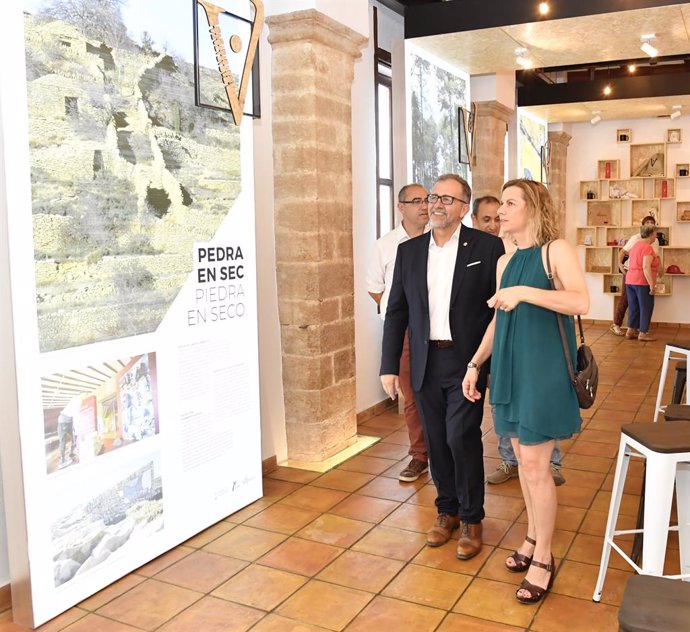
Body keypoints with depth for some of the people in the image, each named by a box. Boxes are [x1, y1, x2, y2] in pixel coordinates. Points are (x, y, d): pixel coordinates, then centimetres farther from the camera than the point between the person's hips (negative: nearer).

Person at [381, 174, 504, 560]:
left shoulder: (487, 247, -4)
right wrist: (390, 366, 4)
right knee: (437, 441, 11)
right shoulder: (409, 251, 7)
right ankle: (448, 510, 30)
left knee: (462, 438, -6)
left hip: (467, 362, -4)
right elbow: (396, 312, 8)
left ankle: (472, 519, 15)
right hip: (426, 363, 4)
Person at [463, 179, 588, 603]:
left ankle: (544, 557, 12)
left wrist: (525, 292, -31)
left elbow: (581, 302, -24)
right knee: (523, 458, 14)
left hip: (543, 369, -6)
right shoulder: (505, 262, 11)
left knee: (535, 464, -3)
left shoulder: (556, 250, -8)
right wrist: (475, 364, 10)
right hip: (510, 368, 7)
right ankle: (534, 536, 31)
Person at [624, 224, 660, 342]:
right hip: (643, 283, -8)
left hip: (630, 281, 8)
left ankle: (630, 331, 14)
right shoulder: (648, 247, -13)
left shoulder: (636, 245, 14)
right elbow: (646, 267, -21)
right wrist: (652, 284, -20)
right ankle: (642, 334, 3)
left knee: (633, 307, 12)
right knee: (646, 308, 0)